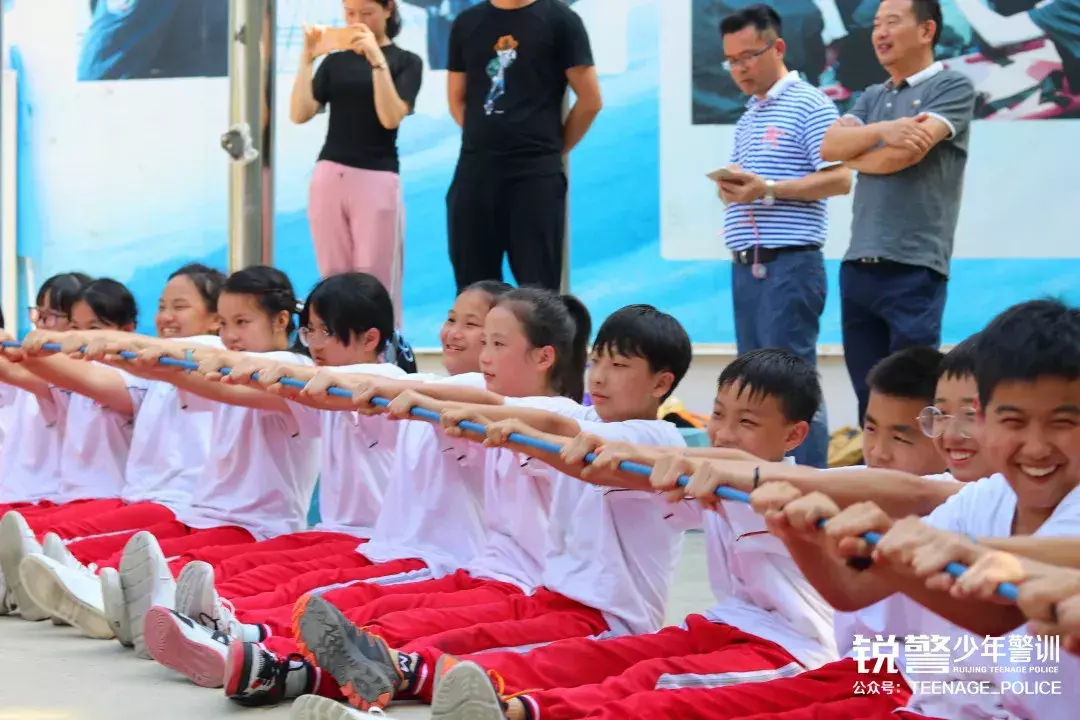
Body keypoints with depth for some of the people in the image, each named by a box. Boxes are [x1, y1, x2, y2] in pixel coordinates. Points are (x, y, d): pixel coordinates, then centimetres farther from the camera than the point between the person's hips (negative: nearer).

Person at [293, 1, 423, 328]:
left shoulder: (406, 62, 4)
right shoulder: (335, 60, 12)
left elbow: (391, 117, -11)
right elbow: (299, 114, 2)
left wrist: (377, 59, -17)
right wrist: (307, 59, -5)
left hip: (377, 179, -3)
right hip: (328, 177, 3)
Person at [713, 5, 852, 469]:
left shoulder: (809, 105, -5)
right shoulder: (747, 119, 20)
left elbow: (839, 180, -13)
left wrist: (768, 190, -19)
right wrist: (731, 189, 0)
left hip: (789, 265, -8)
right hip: (745, 267, 8)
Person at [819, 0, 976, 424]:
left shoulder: (952, 87, 0)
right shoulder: (872, 97, 19)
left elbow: (906, 154, -13)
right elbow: (829, 147, 4)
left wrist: (853, 154, 5)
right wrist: (882, 131, -14)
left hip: (914, 267, -6)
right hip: (858, 266, 6)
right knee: (869, 399, 8)